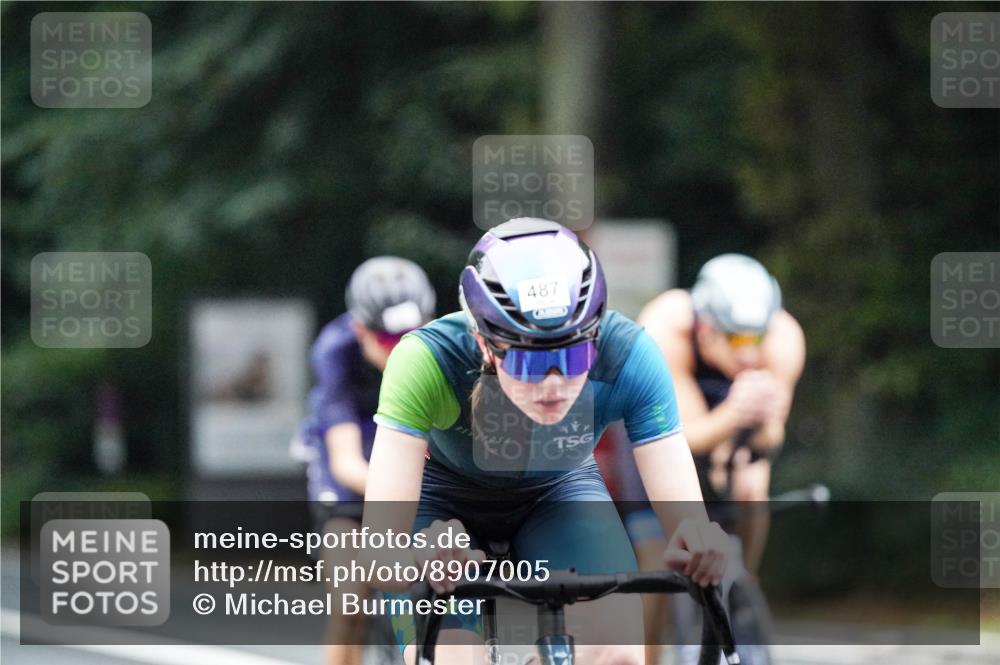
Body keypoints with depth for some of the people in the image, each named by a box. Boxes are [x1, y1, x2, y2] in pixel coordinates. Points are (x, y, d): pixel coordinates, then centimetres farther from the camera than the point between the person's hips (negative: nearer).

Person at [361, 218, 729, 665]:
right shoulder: (428, 360, -38)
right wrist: (419, 560, -67)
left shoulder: (629, 357, -32)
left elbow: (687, 516, -34)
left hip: (559, 493, 2)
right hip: (445, 495, -2)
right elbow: (378, 547, -43)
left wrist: (701, 544, -58)